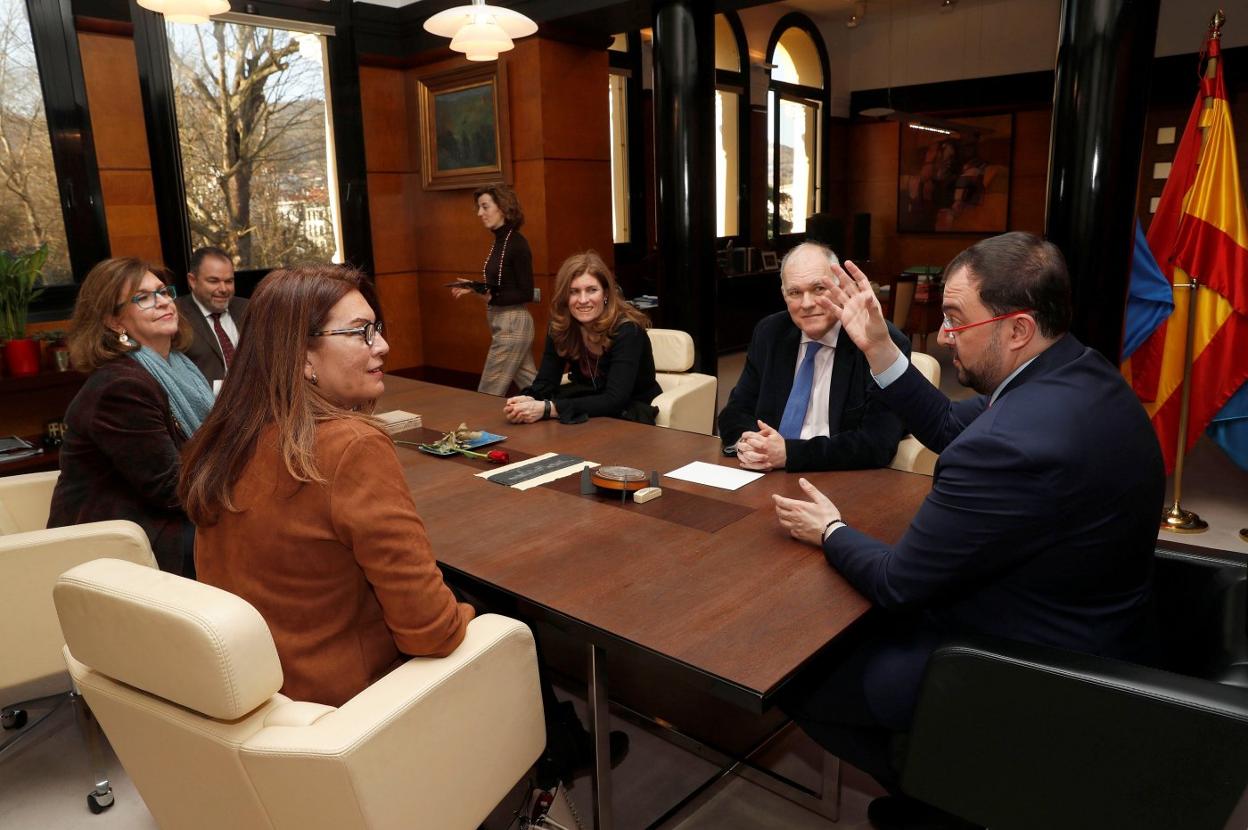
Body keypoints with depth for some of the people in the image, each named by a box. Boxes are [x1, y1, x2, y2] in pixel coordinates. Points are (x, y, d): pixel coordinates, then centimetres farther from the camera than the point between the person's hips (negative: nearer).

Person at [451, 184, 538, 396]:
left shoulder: (517, 243, -16)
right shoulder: (499, 241, 10)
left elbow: (526, 294, -17)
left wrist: (492, 297, -26)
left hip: (512, 324, -9)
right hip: (504, 323, 9)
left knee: (489, 394, -3)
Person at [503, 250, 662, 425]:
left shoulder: (626, 330, -23)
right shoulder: (560, 327, -7)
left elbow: (614, 400, -32)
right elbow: (545, 383, -10)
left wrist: (547, 409, -40)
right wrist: (527, 401, -34)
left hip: (634, 417, -4)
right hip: (590, 411, 5)